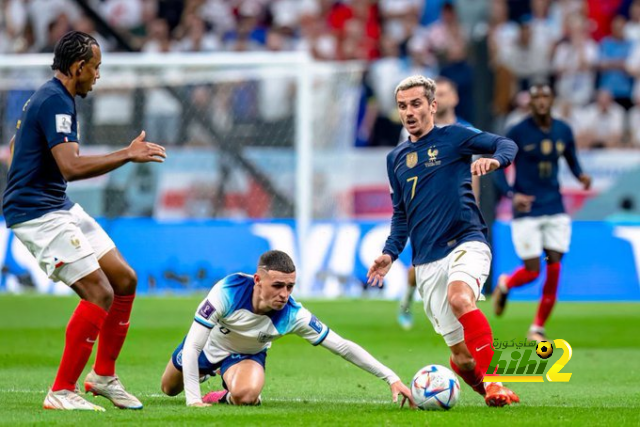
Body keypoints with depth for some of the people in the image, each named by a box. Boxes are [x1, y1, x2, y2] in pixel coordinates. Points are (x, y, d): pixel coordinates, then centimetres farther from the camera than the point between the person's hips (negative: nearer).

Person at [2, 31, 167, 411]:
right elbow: (71, 168, -29)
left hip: (59, 206, 11)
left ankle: (103, 376, 20)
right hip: (36, 213, -11)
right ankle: (61, 392, -10)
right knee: (99, 294, -17)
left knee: (125, 279, 10)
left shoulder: (53, 98, 15)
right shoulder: (56, 102, -18)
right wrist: (128, 155, -24)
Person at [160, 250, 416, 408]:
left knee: (245, 395, -34)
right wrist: (193, 400, -40)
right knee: (169, 389, 25)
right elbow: (192, 347, -35)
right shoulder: (228, 291, -41)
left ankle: (226, 397, 4)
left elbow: (343, 347, -29)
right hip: (207, 344, 0)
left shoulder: (293, 315, -35)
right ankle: (208, 370, 58)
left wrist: (391, 378, -33)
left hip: (245, 355, 0)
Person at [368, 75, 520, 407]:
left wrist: (494, 159, -28)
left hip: (466, 242, -5)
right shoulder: (396, 158, 18)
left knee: (459, 297, -37)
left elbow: (506, 144, -6)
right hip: (426, 261, 5)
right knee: (461, 356, -3)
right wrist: (390, 253, 13)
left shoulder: (452, 138, 3)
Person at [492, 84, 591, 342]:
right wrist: (512, 194, -22)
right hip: (527, 212, -4)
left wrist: (581, 176, -5)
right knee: (532, 271, -6)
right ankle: (504, 285, 30)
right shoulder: (518, 133, -8)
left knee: (554, 270, -4)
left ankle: (538, 328, 9)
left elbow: (572, 160, 18)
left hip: (555, 212, 4)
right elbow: (498, 168, -5)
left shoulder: (563, 131, 4)